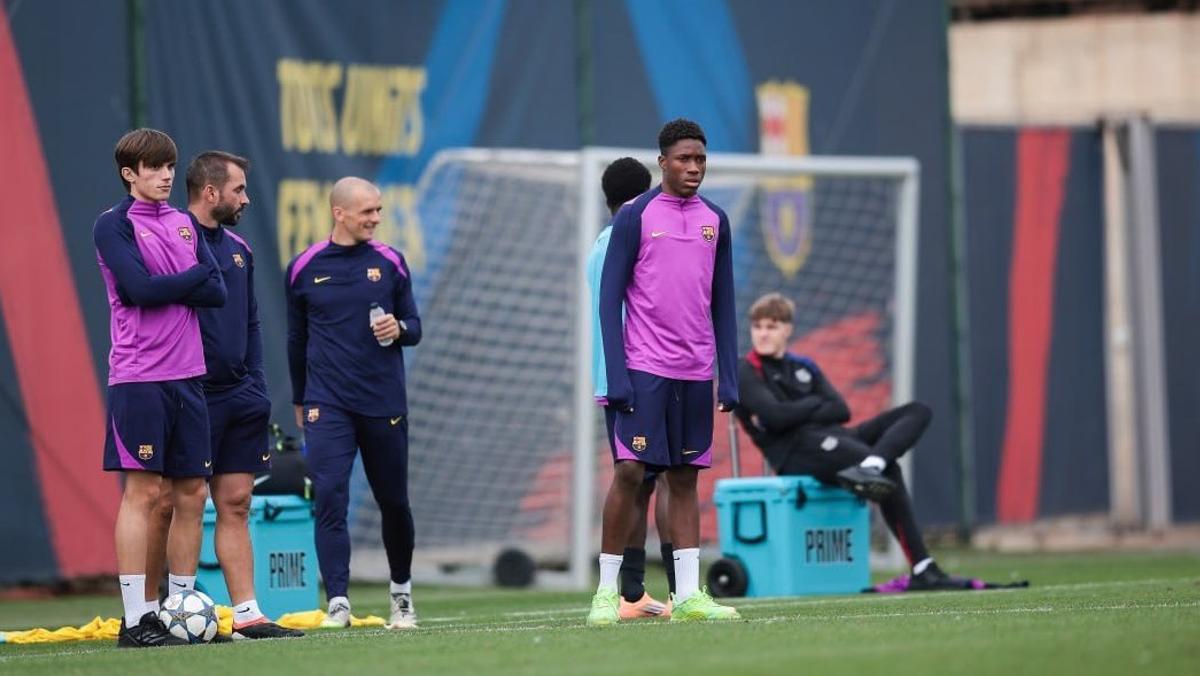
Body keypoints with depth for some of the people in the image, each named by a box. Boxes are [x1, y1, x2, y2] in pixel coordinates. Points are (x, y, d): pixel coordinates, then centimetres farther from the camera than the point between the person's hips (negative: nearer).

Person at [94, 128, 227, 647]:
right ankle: (135, 619, -8)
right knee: (143, 491, -8)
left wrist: (163, 287, -8)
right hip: (138, 378, -6)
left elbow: (217, 293, 6)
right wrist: (194, 276, -3)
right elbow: (138, 288, -16)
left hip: (187, 375, 6)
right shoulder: (114, 225, -3)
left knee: (192, 493, 5)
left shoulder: (183, 224, 15)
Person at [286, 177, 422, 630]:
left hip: (385, 404, 1)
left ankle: (402, 591, 31)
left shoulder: (390, 263, 4)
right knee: (329, 498, -14)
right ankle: (338, 603, -15)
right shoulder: (304, 269, 3)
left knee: (393, 502, 10)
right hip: (327, 405, -1)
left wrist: (398, 329, -14)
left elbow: (414, 328, 10)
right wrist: (299, 401, 21)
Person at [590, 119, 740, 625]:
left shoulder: (714, 221, 11)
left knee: (685, 478, 6)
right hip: (645, 371, -5)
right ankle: (607, 591, -1)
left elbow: (723, 305, 14)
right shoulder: (635, 217, -3)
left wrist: (730, 377, 7)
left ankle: (688, 595, 5)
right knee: (629, 472, -8)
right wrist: (616, 376, -12)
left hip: (696, 374, 5)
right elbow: (610, 299, -5)